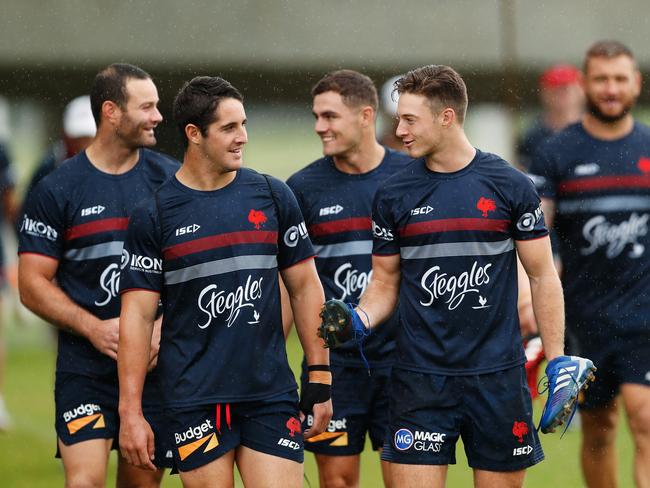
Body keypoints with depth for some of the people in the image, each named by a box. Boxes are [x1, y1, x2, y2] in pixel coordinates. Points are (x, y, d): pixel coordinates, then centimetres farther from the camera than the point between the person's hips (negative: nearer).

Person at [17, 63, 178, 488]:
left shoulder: (170, 179, 5)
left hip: (159, 363, 3)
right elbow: (32, 284, -1)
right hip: (85, 368, -3)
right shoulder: (57, 190, -2)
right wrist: (94, 329, -14)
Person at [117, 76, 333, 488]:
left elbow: (304, 286, 11)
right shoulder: (154, 214, -1)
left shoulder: (273, 196, 6)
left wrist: (320, 376, 5)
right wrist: (131, 411, -6)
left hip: (271, 393, 2)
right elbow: (137, 315, -1)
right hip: (195, 402, -2)